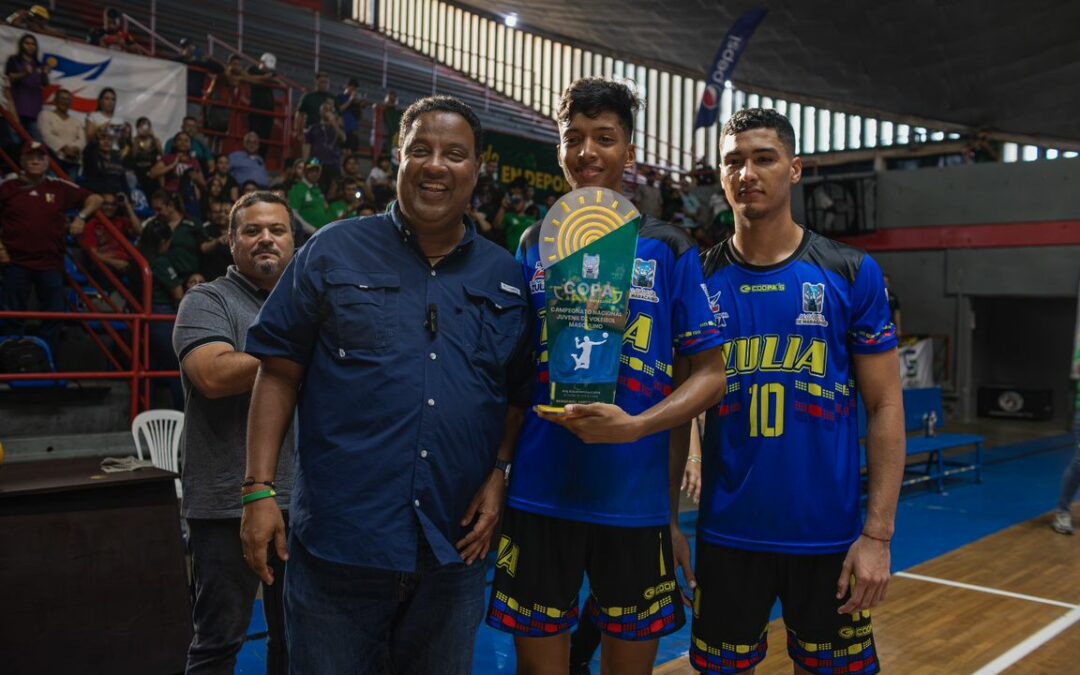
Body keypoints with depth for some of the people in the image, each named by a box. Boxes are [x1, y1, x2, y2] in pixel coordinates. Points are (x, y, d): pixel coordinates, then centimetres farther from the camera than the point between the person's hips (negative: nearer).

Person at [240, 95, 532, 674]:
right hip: (339, 542, -2)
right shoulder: (334, 252, 0)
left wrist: (499, 475, -3)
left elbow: (519, 397, 12)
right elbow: (279, 372, -1)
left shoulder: (506, 277, 8)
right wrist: (260, 490, -6)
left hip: (455, 552, 3)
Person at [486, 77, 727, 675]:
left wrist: (636, 426, -16)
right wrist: (497, 469, -1)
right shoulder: (535, 245, 8)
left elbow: (711, 373, 0)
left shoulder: (668, 250, 2)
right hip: (540, 496, 1)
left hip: (637, 501, -1)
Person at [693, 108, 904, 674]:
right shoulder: (699, 280, 0)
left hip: (829, 535, 0)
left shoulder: (852, 275, -3)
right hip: (726, 534, 1)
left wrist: (877, 533, -8)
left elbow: (885, 407, -2)